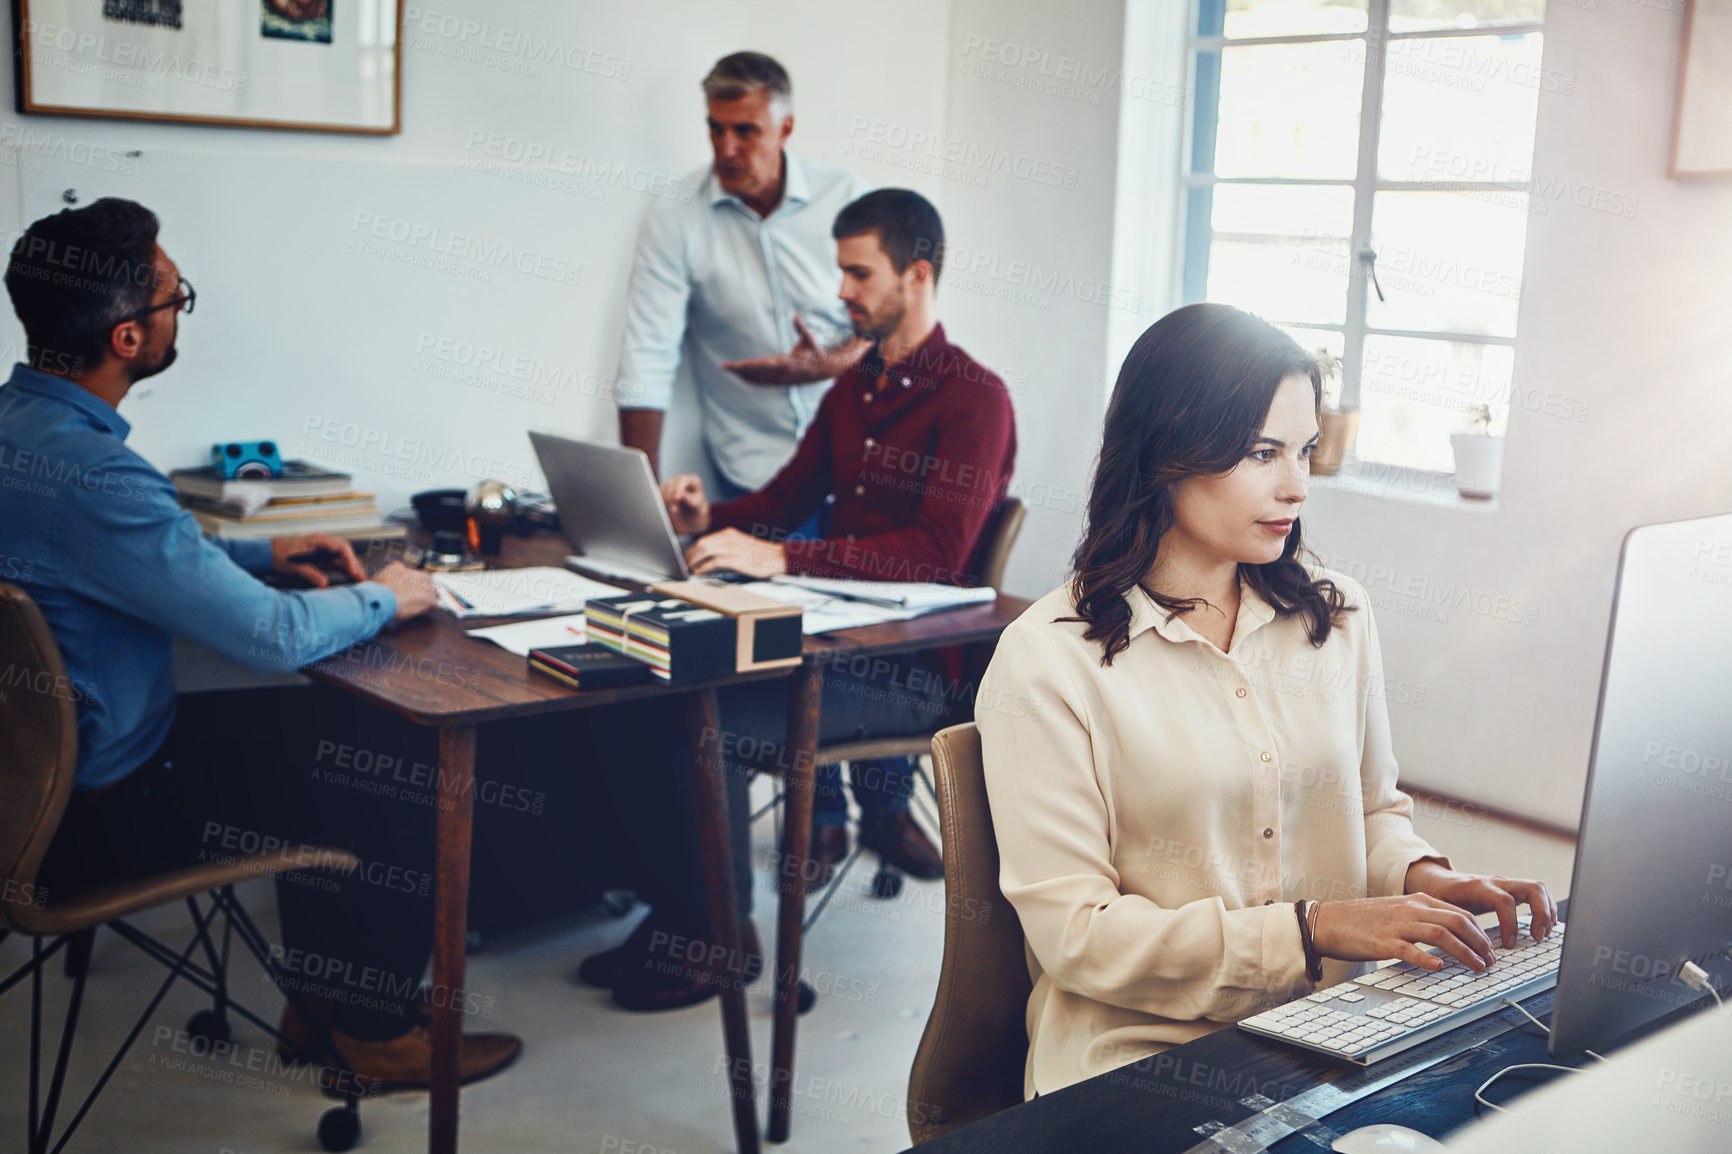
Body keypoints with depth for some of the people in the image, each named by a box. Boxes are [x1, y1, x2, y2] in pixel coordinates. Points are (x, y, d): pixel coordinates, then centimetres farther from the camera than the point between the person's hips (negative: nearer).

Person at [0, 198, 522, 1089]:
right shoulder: (90, 474, -32)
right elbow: (276, 637, -28)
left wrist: (263, 556, 10)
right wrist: (381, 599, -9)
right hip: (96, 814, -10)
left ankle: (319, 1003, 32)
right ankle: (379, 1036, 22)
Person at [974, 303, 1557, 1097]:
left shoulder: (1338, 617, 10)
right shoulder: (1047, 660, -9)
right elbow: (1074, 932, -12)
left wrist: (1420, 876, -2)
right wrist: (1313, 929, -18)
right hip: (1139, 1059, -5)